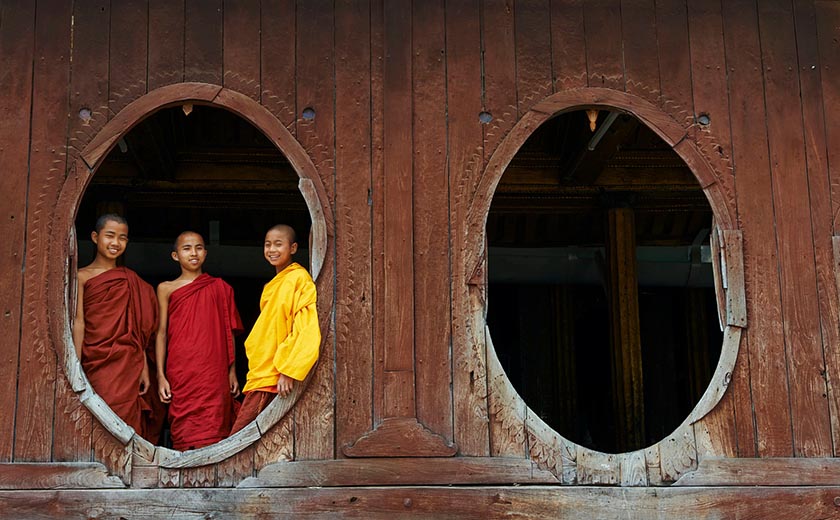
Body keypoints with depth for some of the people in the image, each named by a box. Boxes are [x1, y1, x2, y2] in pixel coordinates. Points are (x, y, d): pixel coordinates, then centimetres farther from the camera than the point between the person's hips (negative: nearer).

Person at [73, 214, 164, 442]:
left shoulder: (130, 280, 15)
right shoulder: (82, 276, 5)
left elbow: (138, 330, 14)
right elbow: (78, 323, -3)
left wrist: (144, 368, 8)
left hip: (128, 364, 3)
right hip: (95, 362, -3)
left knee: (126, 422, -4)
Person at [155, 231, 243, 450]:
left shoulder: (220, 287, 13)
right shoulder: (167, 289, 10)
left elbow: (229, 333, 14)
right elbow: (161, 332, 7)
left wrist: (232, 372, 10)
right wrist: (161, 375, -1)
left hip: (214, 373, 1)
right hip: (180, 373, 0)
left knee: (212, 431, -8)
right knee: (184, 432, -4)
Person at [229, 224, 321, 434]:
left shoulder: (299, 279, -8)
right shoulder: (273, 285, 19)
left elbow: (307, 330, -17)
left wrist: (289, 371, -21)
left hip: (274, 377, -8)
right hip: (261, 375, 8)